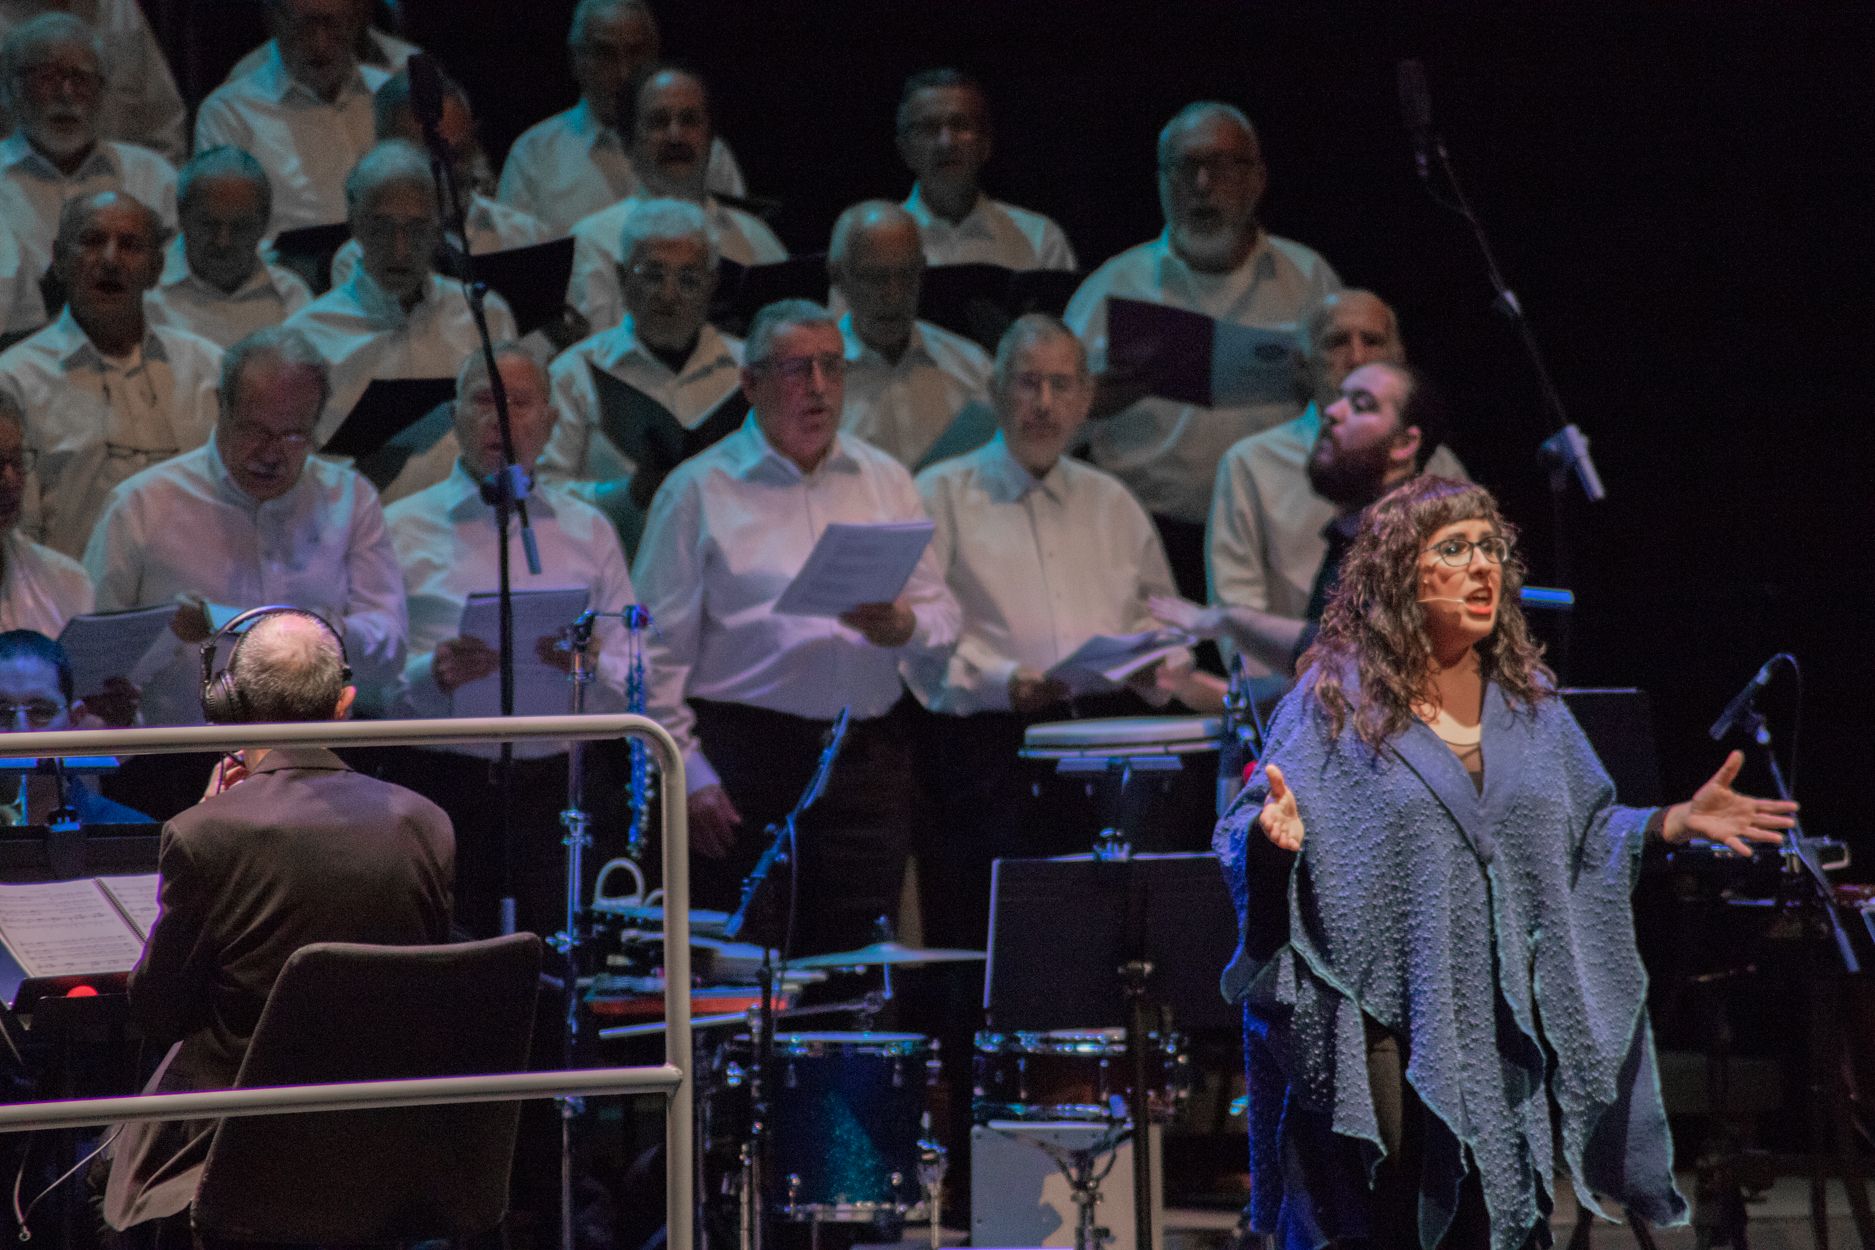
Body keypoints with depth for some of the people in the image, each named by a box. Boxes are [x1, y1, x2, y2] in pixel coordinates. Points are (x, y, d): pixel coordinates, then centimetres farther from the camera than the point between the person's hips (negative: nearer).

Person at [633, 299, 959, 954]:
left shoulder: (885, 480, 16)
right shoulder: (699, 489, 3)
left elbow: (942, 615, 13)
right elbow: (659, 650, 0)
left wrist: (903, 626, -10)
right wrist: (687, 770, -9)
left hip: (867, 751, 3)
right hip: (747, 747, -3)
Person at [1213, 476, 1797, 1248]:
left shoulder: (1528, 700, 12)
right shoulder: (1336, 700, -4)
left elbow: (1588, 838, 17)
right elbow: (1246, 836, -8)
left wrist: (1677, 822, 4)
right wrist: (1276, 832, -30)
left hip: (1502, 1033, 5)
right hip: (1384, 1031, -5)